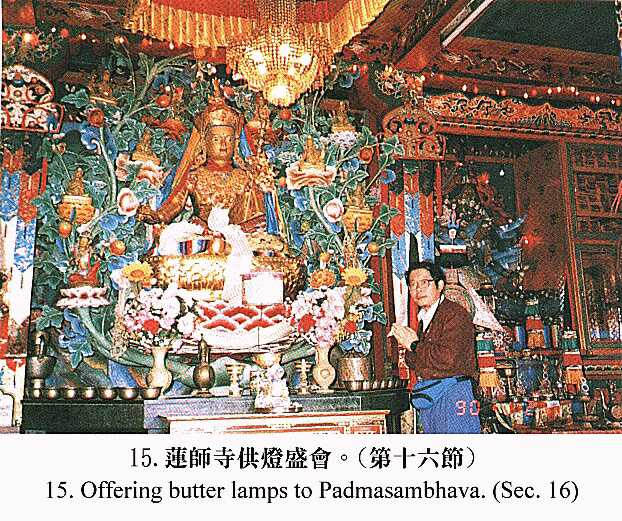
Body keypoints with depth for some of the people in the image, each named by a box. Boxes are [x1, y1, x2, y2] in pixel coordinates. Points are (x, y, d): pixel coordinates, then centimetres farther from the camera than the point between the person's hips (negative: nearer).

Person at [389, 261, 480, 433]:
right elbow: (413, 363, 18)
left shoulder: (455, 313, -11)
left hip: (453, 399, -9)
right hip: (428, 399, 9)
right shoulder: (424, 318, 17)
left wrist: (414, 345, -11)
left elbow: (448, 359, -24)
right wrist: (405, 342, -3)